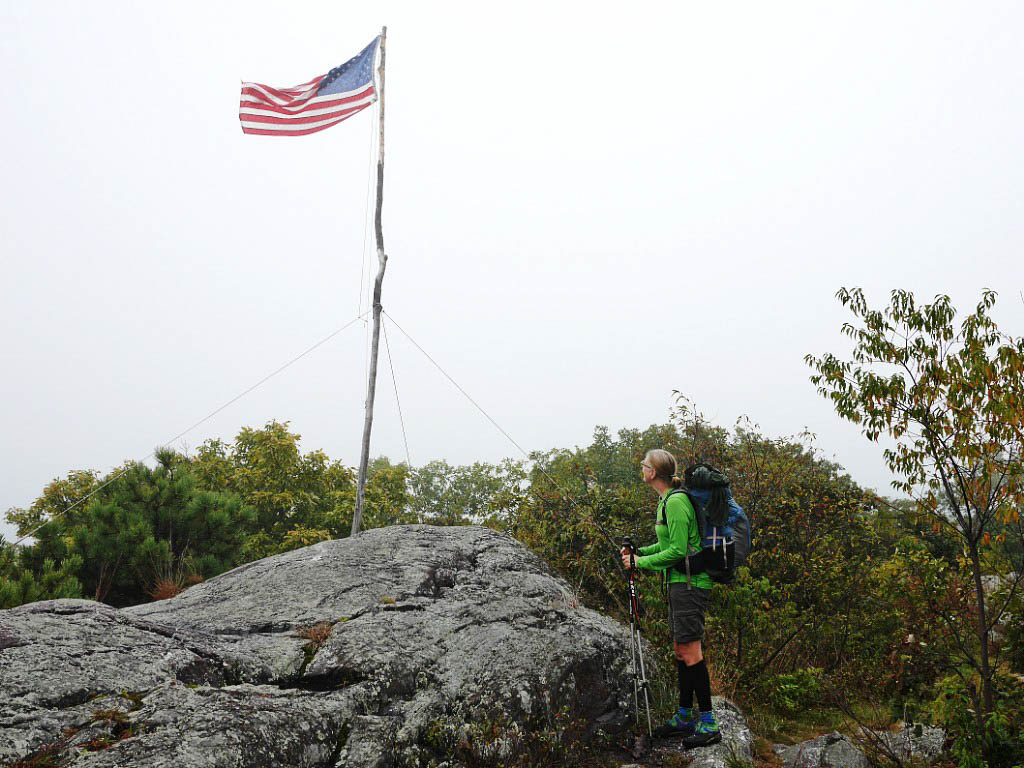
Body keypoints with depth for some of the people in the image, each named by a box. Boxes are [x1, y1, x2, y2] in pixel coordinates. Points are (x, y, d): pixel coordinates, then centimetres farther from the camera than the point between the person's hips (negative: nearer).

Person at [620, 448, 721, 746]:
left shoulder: (676, 501, -17)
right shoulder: (667, 499, 14)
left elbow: (677, 550, -20)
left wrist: (640, 562, -13)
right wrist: (639, 551, 11)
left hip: (690, 582, -10)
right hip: (679, 581, 10)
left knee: (690, 651, -8)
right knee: (680, 649, 14)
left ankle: (709, 723, -1)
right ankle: (685, 716, 23)